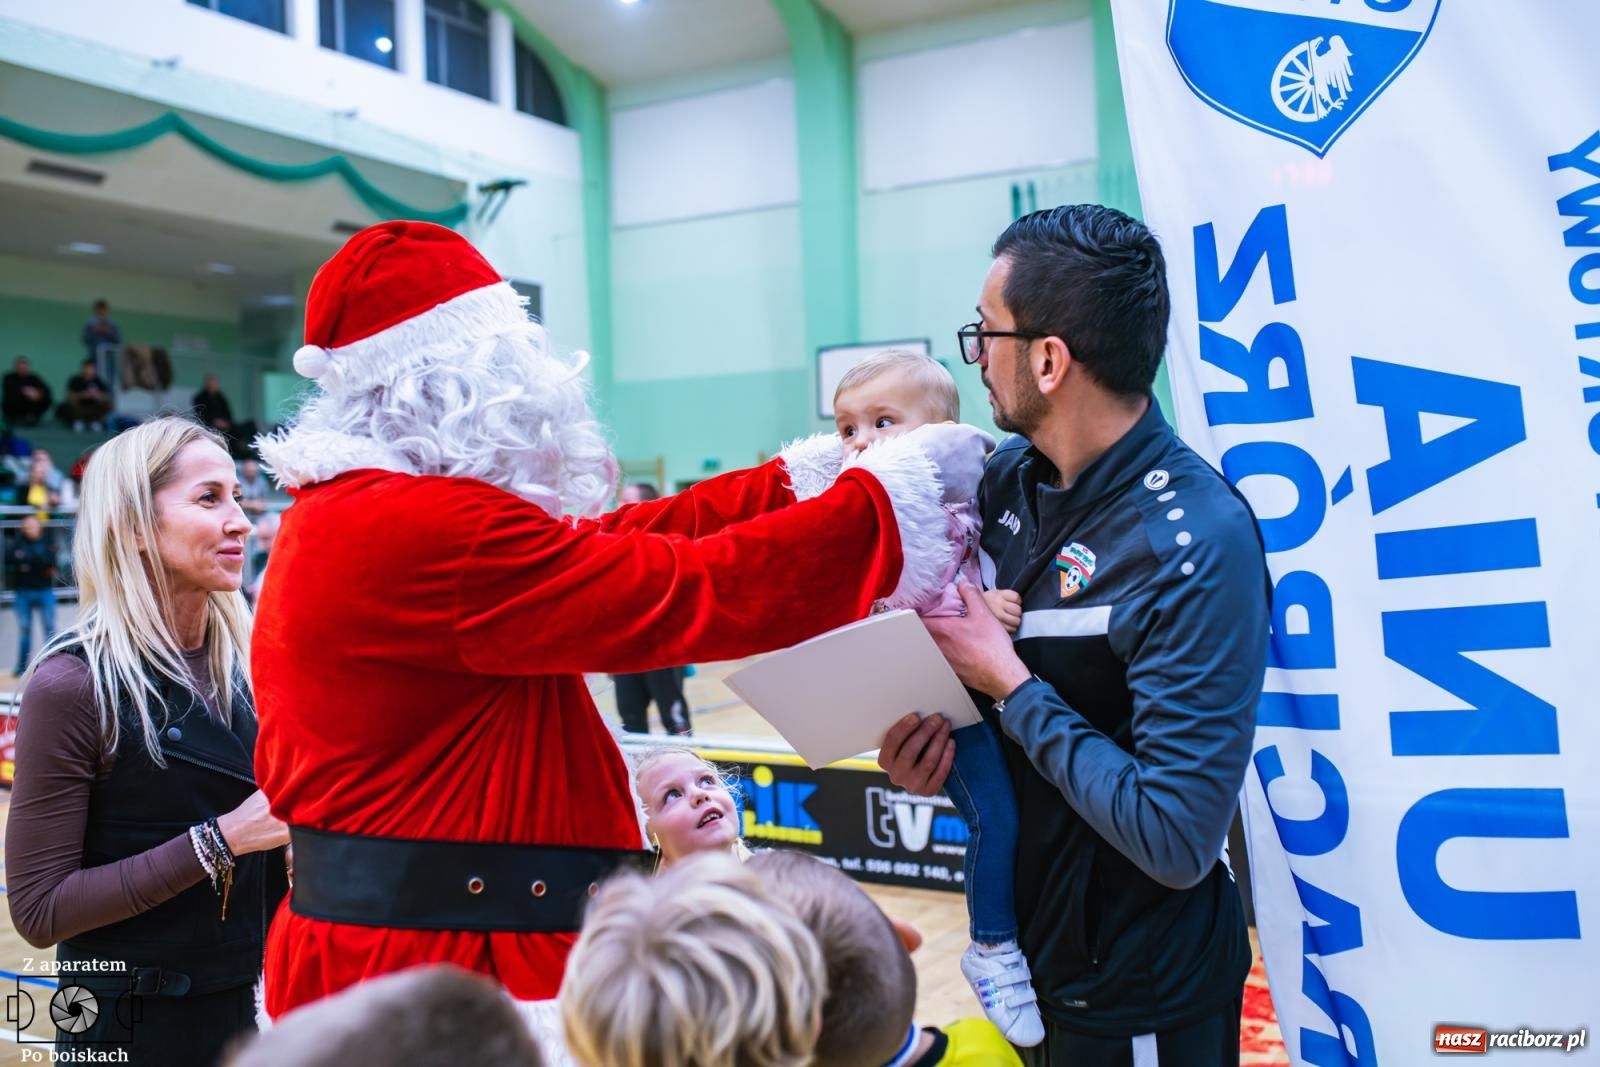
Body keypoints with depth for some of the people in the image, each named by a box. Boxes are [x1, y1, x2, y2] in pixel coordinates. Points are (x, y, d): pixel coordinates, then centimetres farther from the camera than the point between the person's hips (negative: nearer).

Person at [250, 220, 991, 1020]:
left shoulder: (350, 513, 9)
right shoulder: (419, 531, -24)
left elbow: (605, 549, 5)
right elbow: (681, 593, -26)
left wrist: (806, 478, 0)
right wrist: (894, 493, -14)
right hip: (445, 963, -10)